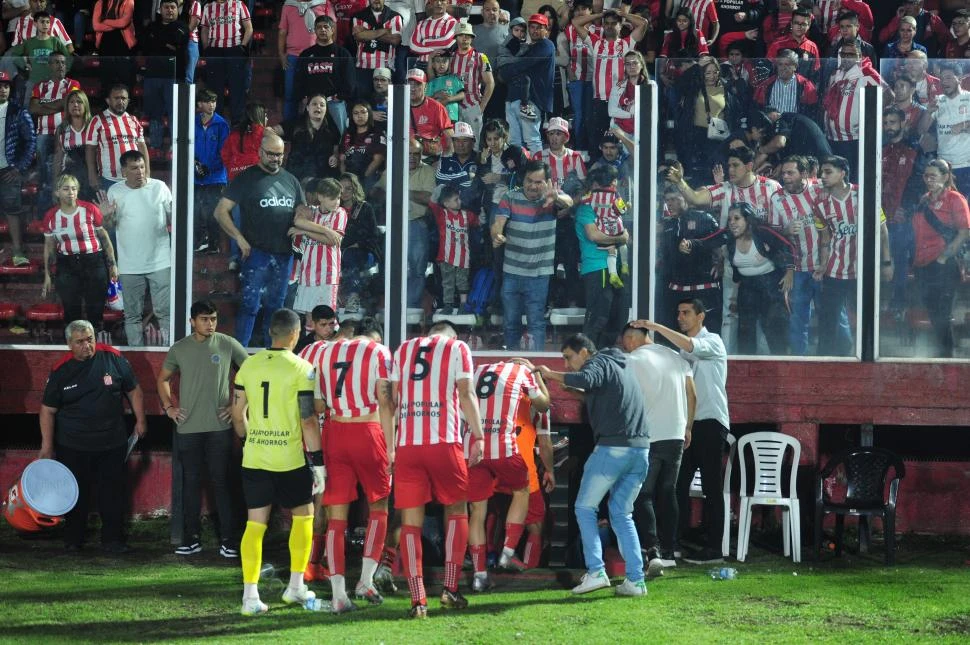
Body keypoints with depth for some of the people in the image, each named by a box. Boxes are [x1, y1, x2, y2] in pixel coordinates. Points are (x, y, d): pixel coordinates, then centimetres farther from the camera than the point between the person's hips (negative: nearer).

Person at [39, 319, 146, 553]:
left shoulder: (112, 358, -6)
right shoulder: (61, 371, -6)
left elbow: (133, 390, 6)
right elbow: (48, 410, 0)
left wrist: (140, 421, 6)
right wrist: (47, 446, -3)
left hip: (112, 444, 1)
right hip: (73, 446, -1)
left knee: (114, 494, 5)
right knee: (76, 495, 8)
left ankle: (113, 540, 15)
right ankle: (73, 540, 22)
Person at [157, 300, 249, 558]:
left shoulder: (228, 345, -2)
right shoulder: (179, 349, 6)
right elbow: (162, 379, 20)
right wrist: (168, 406, 7)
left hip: (219, 427, -2)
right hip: (188, 428, 2)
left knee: (221, 482, -1)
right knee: (191, 483, 7)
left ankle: (228, 539, 3)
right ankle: (191, 538, 14)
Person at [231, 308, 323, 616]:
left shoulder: (249, 365, 4)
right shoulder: (301, 369, -9)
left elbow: (238, 414, 10)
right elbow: (308, 420, -11)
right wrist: (318, 463, -6)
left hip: (254, 456, 4)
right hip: (289, 457, -3)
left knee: (255, 523, 6)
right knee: (303, 515, 17)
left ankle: (250, 595, 0)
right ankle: (295, 586, 19)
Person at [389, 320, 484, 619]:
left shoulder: (403, 350, 18)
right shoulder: (457, 348, 9)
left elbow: (392, 399, 14)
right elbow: (466, 394, -1)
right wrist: (478, 436, 0)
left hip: (407, 444, 2)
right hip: (443, 441, -2)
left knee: (411, 521, 4)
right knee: (456, 509, 15)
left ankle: (418, 600, -3)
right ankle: (450, 589, 7)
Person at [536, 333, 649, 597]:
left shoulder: (599, 363, -2)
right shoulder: (619, 366, 25)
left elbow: (586, 380, -24)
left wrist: (551, 375, -15)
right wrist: (577, 392, 24)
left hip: (613, 447, -8)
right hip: (640, 449, 8)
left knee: (585, 508, 3)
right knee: (622, 515, 14)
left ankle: (596, 571, -8)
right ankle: (635, 580, 5)